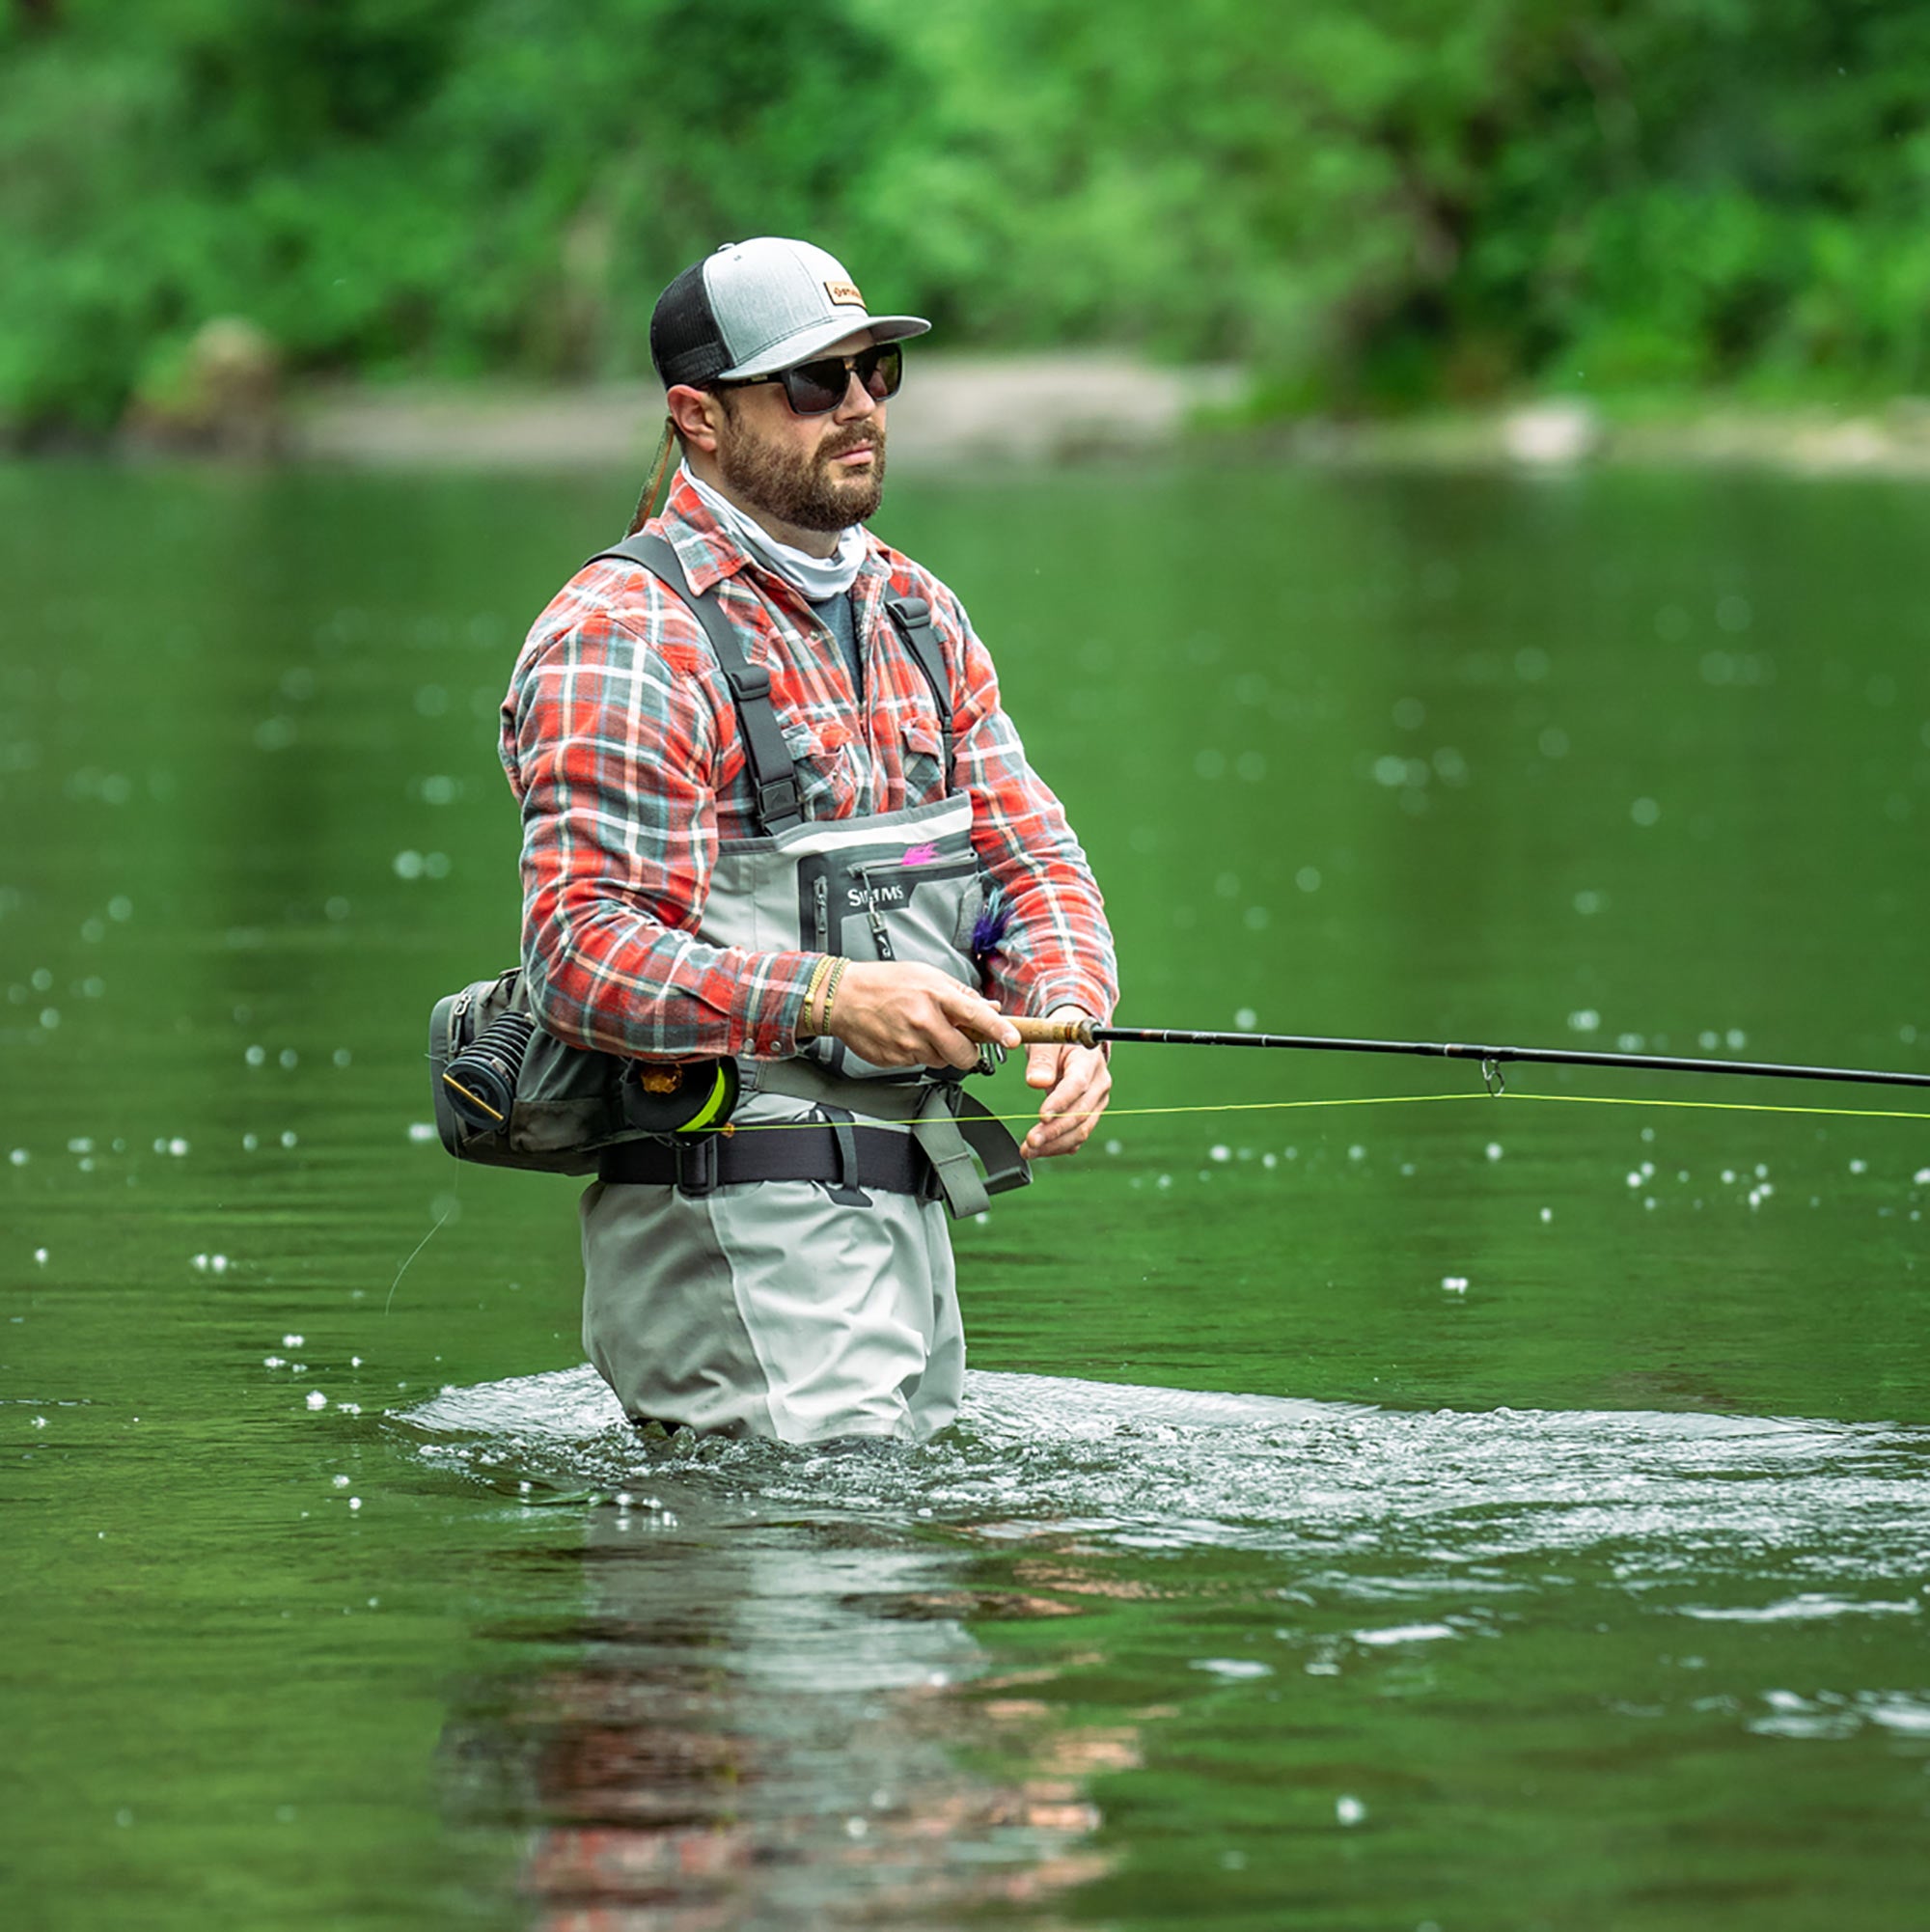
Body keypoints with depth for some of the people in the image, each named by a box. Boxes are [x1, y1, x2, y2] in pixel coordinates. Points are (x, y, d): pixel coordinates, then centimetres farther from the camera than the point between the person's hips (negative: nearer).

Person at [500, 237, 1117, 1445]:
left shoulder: (918, 616, 16)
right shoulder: (626, 637, -11)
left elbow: (1033, 853, 14)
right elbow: (582, 949, -19)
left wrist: (1067, 1007, -7)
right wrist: (829, 999, -28)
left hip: (906, 1199, 9)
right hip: (736, 1216, -9)